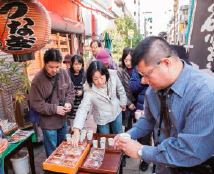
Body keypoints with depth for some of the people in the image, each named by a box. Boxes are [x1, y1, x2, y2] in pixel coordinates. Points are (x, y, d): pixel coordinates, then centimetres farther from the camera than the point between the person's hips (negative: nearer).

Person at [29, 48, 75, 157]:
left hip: (63, 120, 5)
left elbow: (70, 90, 4)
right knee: (52, 153, 12)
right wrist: (54, 109, -21)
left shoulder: (63, 73, -8)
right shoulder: (38, 80, -21)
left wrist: (68, 102, -14)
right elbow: (36, 104, -16)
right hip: (48, 123, -5)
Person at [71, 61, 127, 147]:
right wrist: (76, 130, -48)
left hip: (116, 112, 3)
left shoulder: (113, 77, -25)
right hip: (102, 119, -3)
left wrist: (123, 103, 7)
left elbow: (120, 90, -5)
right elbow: (83, 109, -38)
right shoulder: (89, 90, -32)